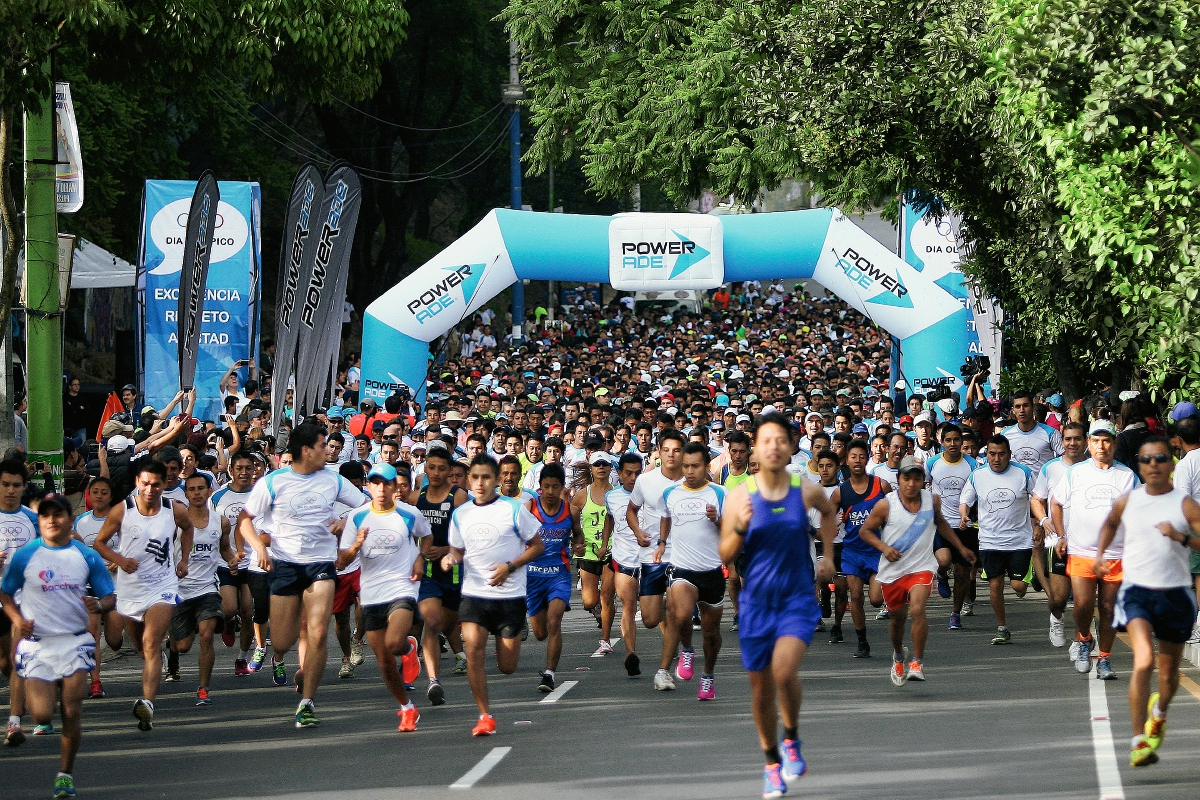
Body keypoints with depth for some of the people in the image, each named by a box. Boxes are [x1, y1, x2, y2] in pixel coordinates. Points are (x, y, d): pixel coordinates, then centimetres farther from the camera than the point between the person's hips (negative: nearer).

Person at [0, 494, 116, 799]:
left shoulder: (87, 557, 3)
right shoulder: (25, 556, 0)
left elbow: (110, 598, 7)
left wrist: (99, 605, -16)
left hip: (75, 643, 1)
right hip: (37, 645, -1)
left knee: (72, 713, -5)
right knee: (42, 715, -9)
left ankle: (66, 773, 11)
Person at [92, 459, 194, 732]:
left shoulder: (175, 512, -4)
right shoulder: (121, 511, -8)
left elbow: (187, 528, 20)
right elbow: (100, 542, 1)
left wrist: (184, 559, 12)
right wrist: (119, 559, -16)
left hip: (162, 587, -2)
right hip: (129, 588, 2)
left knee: (151, 646, -20)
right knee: (142, 648, 18)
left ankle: (147, 703, -34)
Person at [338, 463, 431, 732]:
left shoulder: (410, 514, -2)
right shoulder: (357, 517, 0)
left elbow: (426, 535, 20)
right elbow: (342, 561, 1)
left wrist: (420, 558, 0)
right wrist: (356, 546, -21)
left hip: (402, 588, -3)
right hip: (371, 595, 3)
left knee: (394, 644, -28)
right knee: (384, 663, 7)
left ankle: (409, 649, 9)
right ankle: (407, 709, 28)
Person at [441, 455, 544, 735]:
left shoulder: (514, 509, -4)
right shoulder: (460, 514, 7)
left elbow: (537, 546, 1)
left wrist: (510, 567, -13)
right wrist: (451, 558, -6)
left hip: (510, 595, -2)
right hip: (473, 594, 2)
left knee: (507, 667, 1)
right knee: (473, 651, -17)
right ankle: (484, 716, -8)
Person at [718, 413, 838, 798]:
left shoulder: (807, 491, -3)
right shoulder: (739, 497, -7)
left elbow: (829, 512, 22)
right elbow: (724, 555, -5)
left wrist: (827, 557, 17)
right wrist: (740, 528, -22)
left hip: (798, 600, -1)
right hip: (756, 603, 1)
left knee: (784, 669, -25)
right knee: (761, 688, 8)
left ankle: (791, 740, 0)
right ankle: (772, 763, 29)